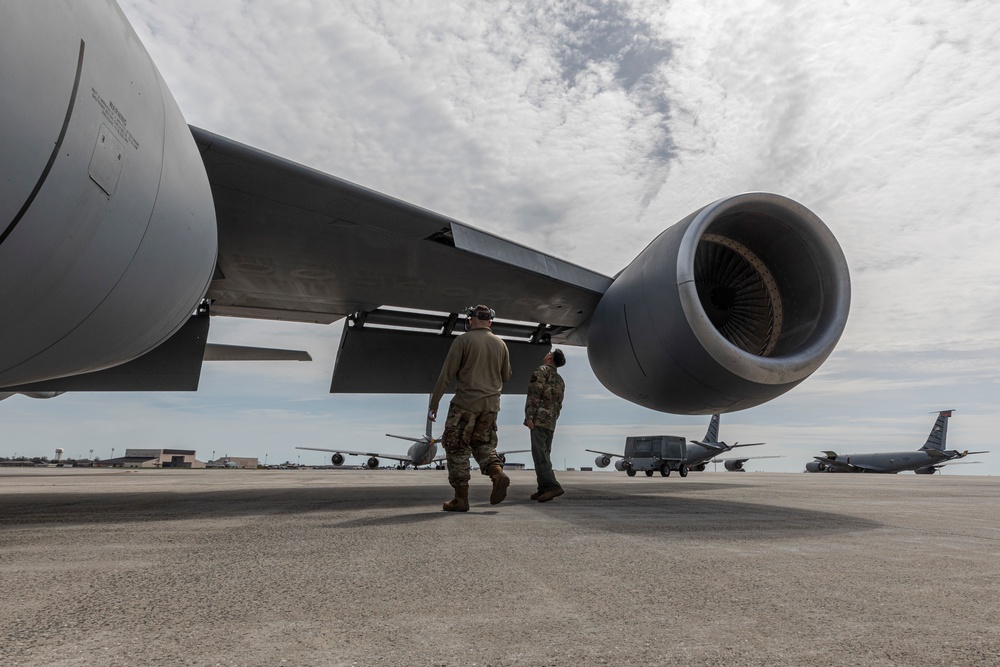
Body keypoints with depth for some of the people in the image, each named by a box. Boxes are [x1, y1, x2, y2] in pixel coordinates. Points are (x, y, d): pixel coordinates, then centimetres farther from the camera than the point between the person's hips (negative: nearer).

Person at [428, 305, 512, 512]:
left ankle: (461, 498, 5)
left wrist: (434, 404, -5)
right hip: (491, 404, 5)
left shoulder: (463, 341, -6)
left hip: (466, 403, -5)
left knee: (456, 448, 5)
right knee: (483, 444, 20)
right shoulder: (500, 344, 7)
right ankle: (498, 474, -5)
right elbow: (505, 377, 14)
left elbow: (446, 375, -9)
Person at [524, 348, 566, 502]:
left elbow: (535, 393, -13)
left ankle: (551, 486, -20)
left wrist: (529, 416, -16)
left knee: (539, 453, -12)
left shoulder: (543, 370, -2)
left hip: (539, 419, -8)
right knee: (545, 454, 9)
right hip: (551, 423, 8)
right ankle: (544, 489, 8)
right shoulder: (560, 380, 23)